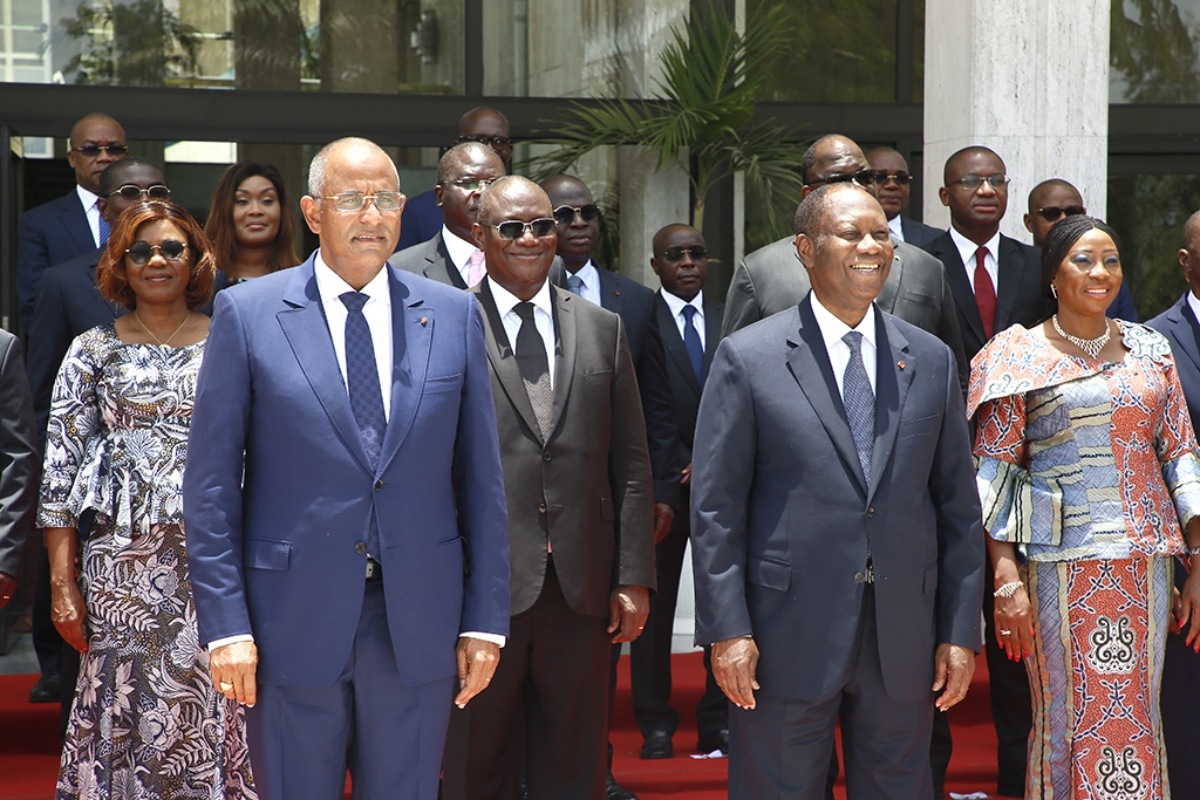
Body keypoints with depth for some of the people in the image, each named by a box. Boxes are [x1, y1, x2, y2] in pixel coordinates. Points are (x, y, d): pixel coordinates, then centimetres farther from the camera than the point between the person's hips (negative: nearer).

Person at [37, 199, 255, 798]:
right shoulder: (93, 351, 6)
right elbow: (60, 472, 4)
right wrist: (62, 583, -3)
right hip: (122, 563, 0)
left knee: (216, 710, -2)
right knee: (129, 703, 0)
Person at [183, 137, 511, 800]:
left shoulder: (454, 316, 6)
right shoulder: (247, 313, 0)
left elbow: (481, 479, 7)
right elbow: (211, 484, -1)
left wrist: (484, 620, 3)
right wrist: (225, 625, -7)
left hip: (420, 627, 2)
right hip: (291, 623, -2)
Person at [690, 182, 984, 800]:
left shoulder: (932, 362, 8)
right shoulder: (747, 358, -3)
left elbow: (958, 507, 9)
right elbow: (715, 509, -4)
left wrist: (961, 632, 4)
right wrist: (727, 630, -10)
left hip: (903, 641, 3)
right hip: (785, 638, -3)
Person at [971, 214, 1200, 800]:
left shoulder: (1148, 350, 11)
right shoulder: (1022, 356, 1)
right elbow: (994, 470, -3)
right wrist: (1006, 578, -11)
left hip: (1144, 559, 3)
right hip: (1061, 561, -3)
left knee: (1138, 717, 8)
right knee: (1068, 720, 1)